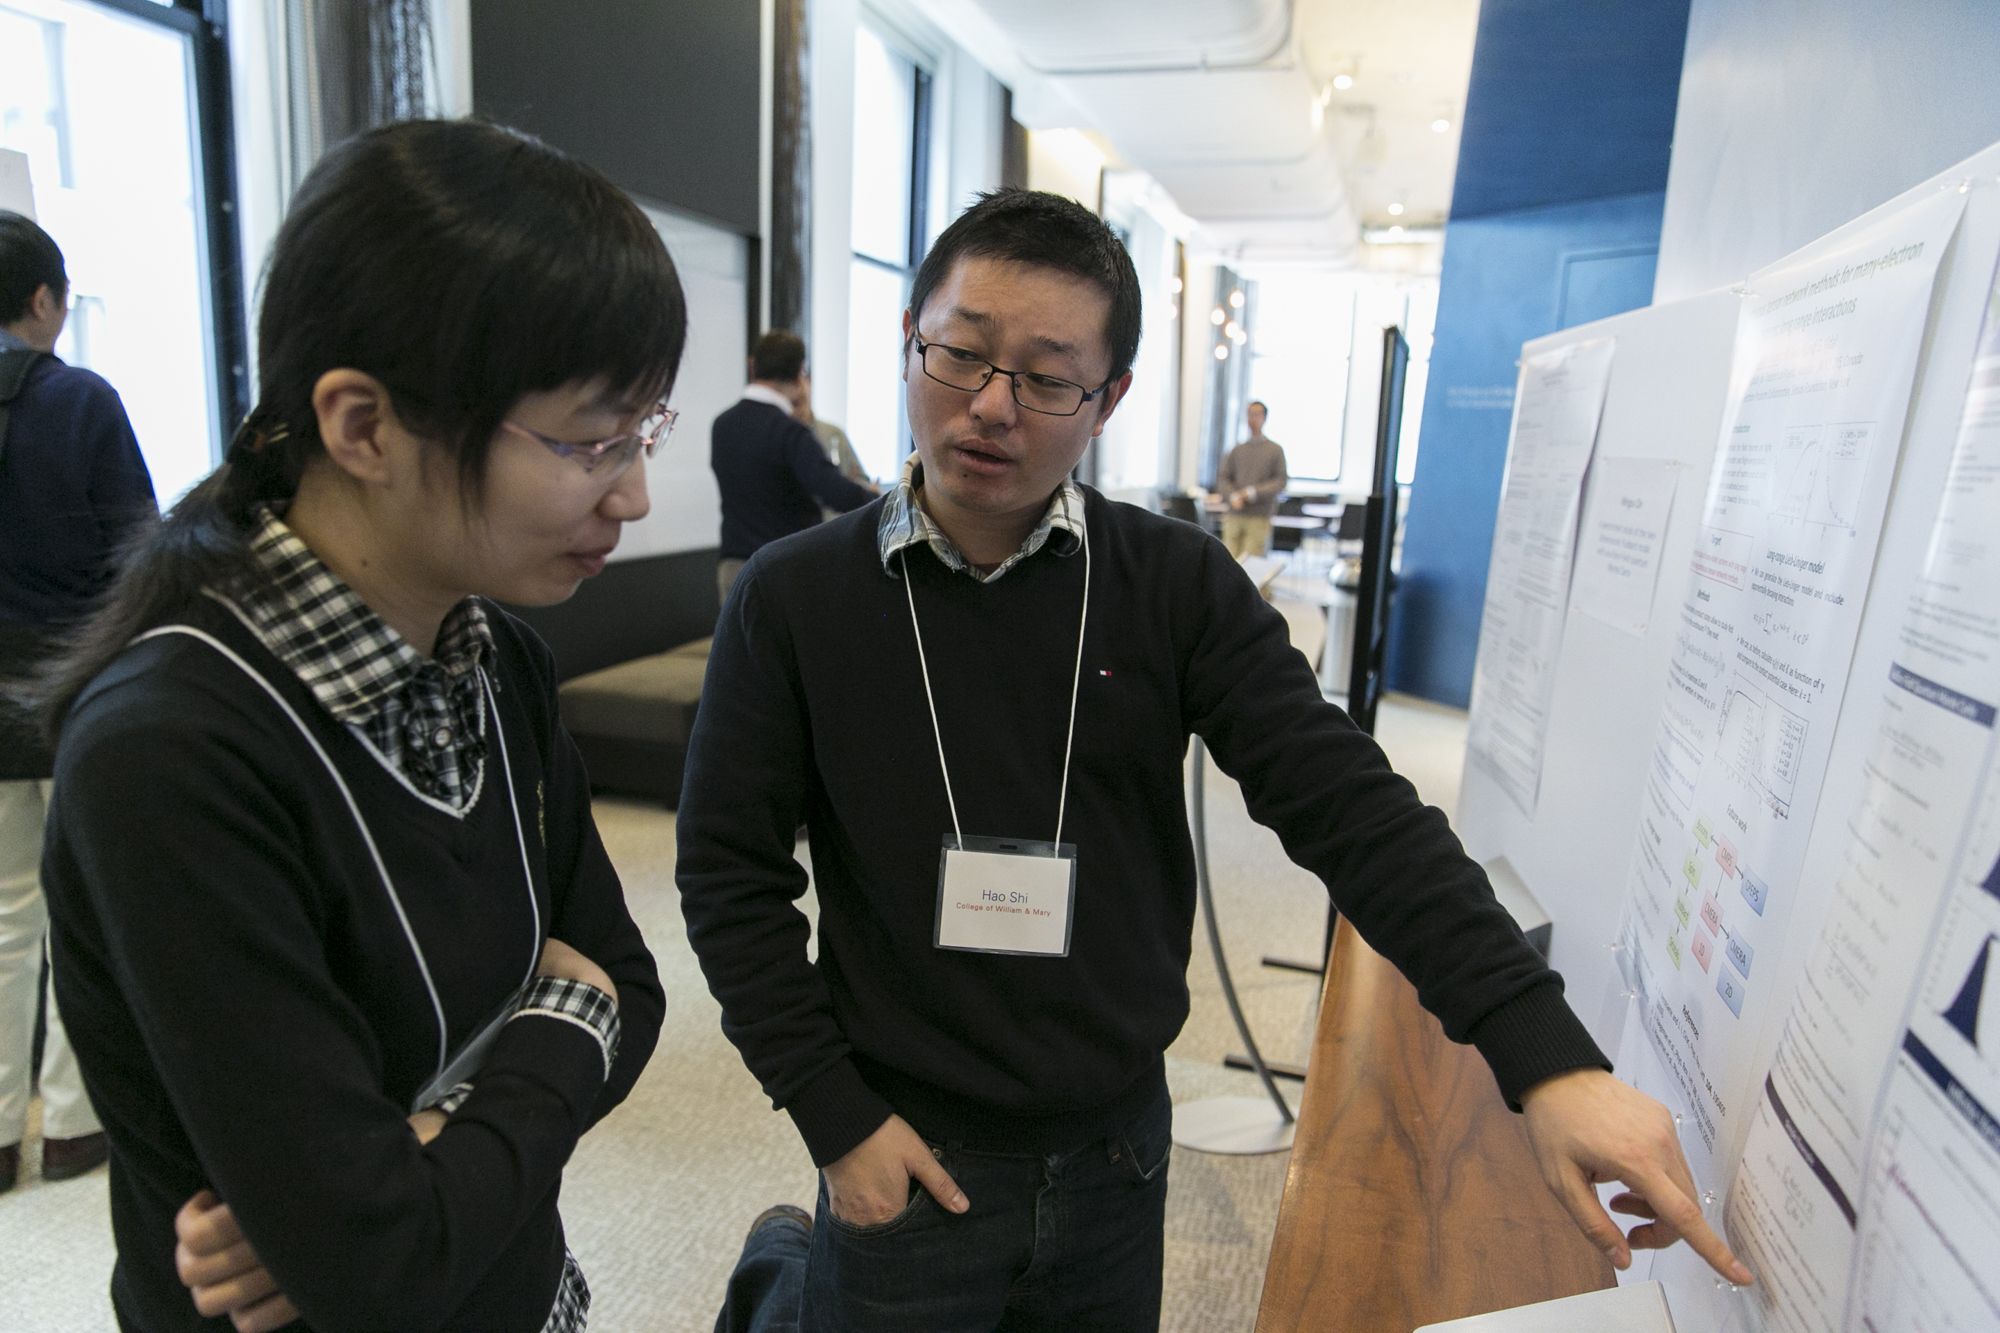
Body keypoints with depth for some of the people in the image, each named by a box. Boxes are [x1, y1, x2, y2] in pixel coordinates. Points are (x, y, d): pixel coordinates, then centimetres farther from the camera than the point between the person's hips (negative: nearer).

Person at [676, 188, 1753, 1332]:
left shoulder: (1180, 588, -9)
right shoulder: (795, 600, -10)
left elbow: (1352, 808, -14)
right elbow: (731, 872, -6)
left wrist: (1549, 1057, -22)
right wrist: (835, 1119, -9)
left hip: (1119, 1147, 2)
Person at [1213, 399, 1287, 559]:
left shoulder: (1275, 449, 7)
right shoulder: (1237, 450, 15)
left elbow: (1281, 482, 0)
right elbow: (1222, 478, 11)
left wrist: (1253, 493, -11)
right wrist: (1233, 496, -8)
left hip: (1259, 517, -3)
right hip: (1234, 516, 3)